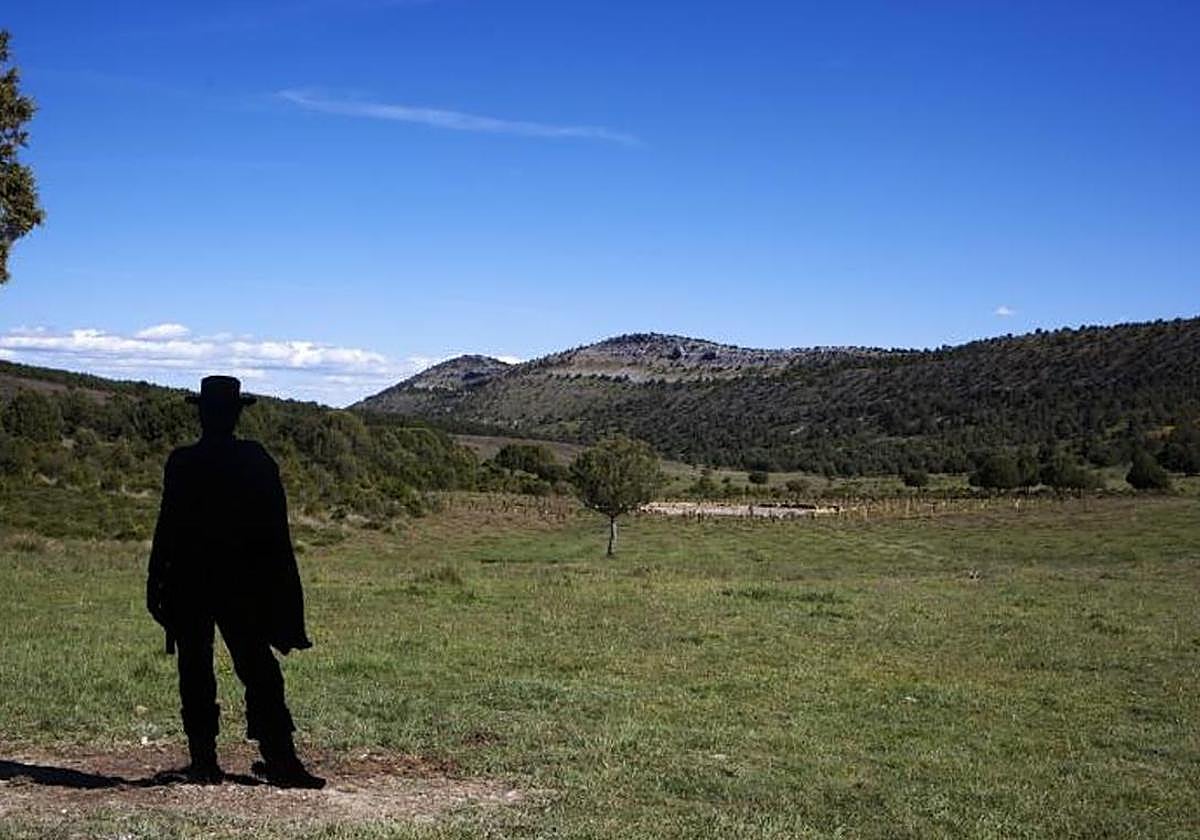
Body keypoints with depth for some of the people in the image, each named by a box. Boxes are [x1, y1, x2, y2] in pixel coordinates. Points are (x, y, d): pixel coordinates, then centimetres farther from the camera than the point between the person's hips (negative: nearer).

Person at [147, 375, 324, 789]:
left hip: (190, 583, -1)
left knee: (195, 673, 8)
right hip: (244, 583, 1)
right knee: (258, 669, 5)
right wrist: (277, 586, 8)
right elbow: (275, 526, 1)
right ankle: (280, 758, 2)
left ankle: (204, 759, 8)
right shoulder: (258, 460, -2)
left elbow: (168, 526, -8)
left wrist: (156, 581, 0)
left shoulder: (183, 463, -8)